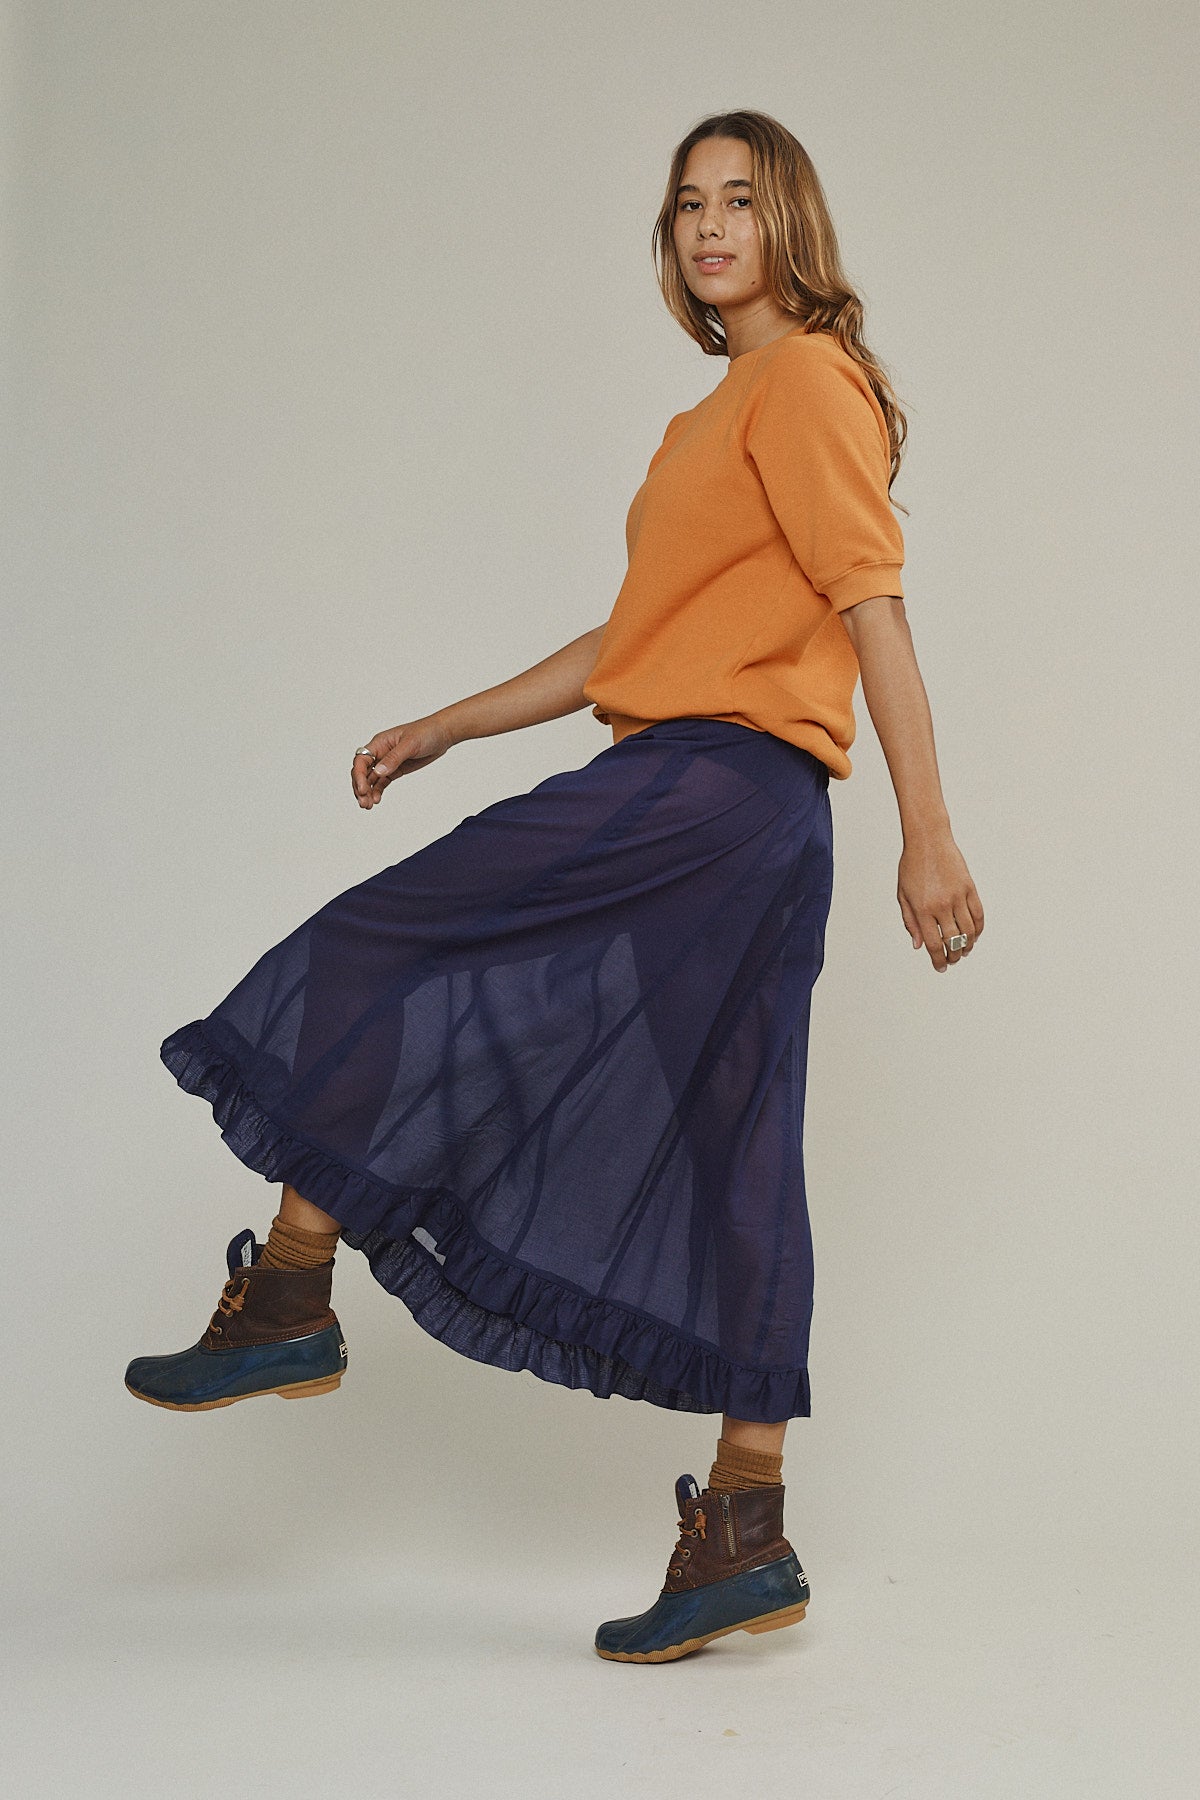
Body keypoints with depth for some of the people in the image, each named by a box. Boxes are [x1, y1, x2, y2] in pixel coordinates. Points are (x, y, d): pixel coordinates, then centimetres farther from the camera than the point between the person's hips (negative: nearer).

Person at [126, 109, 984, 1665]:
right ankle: (745, 1535, 10)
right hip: (734, 819, 9)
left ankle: (289, 1296, 3)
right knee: (726, 1164, 6)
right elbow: (633, 643, 26)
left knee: (377, 952, -3)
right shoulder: (721, 418, 26)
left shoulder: (808, 381, -2)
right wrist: (441, 729, 26)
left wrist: (927, 834, -17)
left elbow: (873, 606, -11)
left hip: (712, 778, -9)